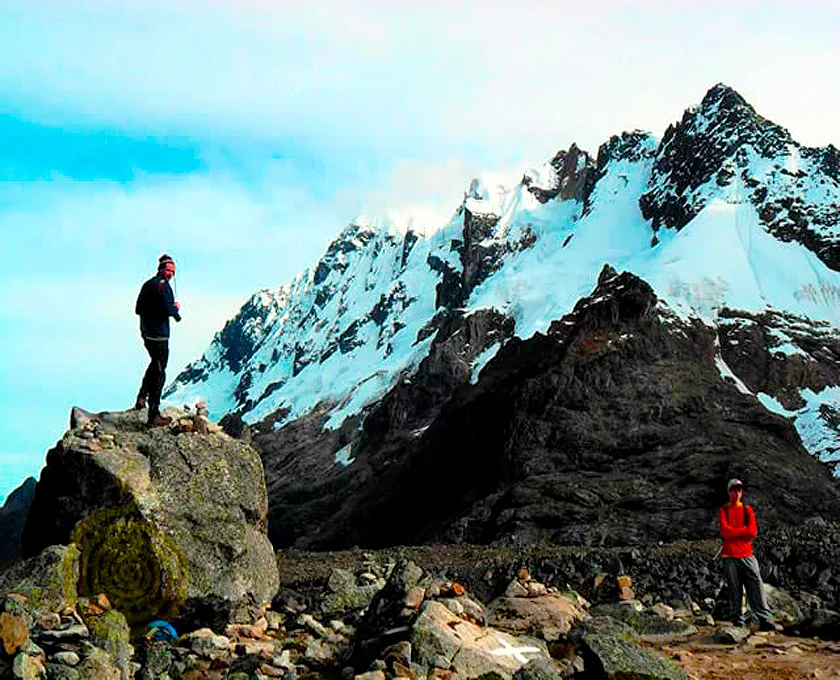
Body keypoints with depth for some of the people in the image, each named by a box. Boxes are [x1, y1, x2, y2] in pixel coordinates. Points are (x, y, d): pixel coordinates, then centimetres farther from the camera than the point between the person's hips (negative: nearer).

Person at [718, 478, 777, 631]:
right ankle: (737, 623, 3)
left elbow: (753, 532, 1)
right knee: (734, 592, -1)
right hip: (730, 557, -1)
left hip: (748, 556, 1)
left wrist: (733, 532, -3)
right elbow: (725, 531, -7)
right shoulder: (723, 511, 9)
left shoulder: (748, 509, 14)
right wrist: (744, 530, -3)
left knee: (757, 588, -7)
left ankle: (766, 621, -10)